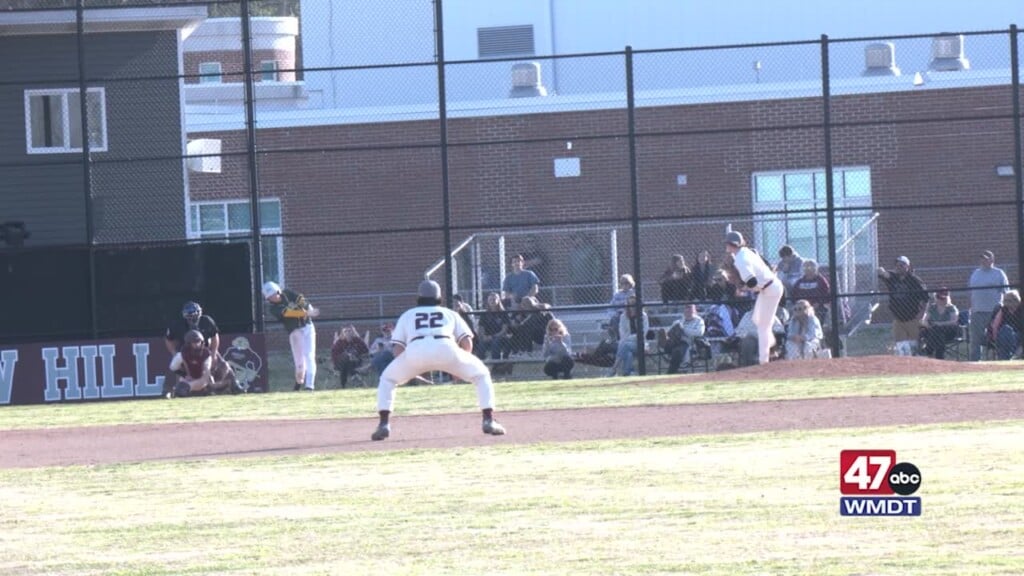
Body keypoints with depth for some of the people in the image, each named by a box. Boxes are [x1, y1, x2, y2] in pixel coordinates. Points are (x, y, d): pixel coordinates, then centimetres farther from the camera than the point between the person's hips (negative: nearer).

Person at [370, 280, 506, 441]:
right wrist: (459, 367, 34)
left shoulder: (407, 315, 34)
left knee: (387, 379, 26)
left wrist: (411, 369, 37)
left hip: (415, 350, 0)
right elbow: (467, 343, 21)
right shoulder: (450, 314, 34)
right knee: (481, 375, 23)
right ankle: (489, 421, 6)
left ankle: (384, 424, 9)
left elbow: (398, 349, 22)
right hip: (446, 349, 0)